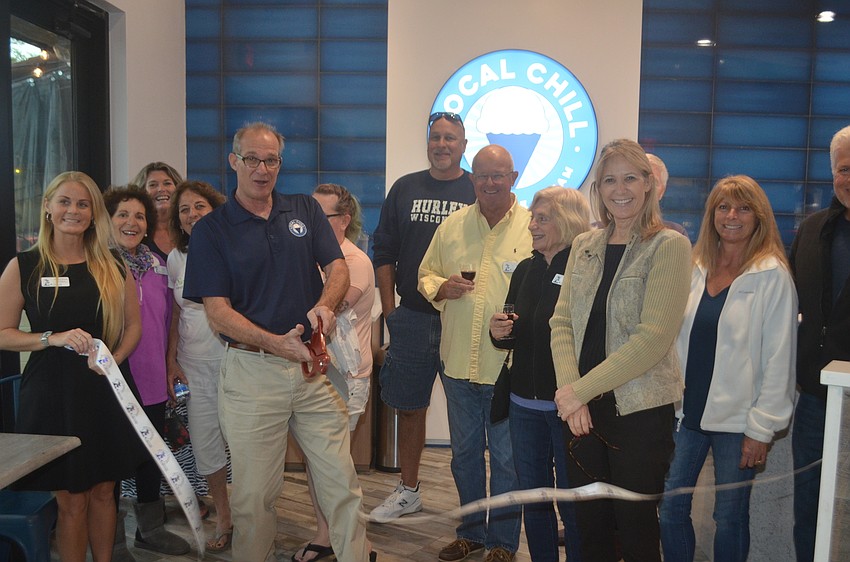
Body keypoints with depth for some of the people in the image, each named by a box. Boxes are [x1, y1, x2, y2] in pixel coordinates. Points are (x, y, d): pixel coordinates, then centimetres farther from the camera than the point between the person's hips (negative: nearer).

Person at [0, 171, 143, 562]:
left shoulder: (113, 267, 6)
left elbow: (134, 324, 9)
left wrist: (114, 358, -8)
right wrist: (55, 338, -17)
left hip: (106, 391, 3)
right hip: (53, 393, -2)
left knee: (103, 491, 13)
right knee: (71, 500, 4)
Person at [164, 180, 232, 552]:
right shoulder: (176, 258, 7)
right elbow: (176, 315, 13)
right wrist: (172, 361, 8)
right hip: (195, 365, 4)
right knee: (204, 445, 8)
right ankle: (223, 521, 27)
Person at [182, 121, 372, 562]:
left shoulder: (306, 210, 9)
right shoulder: (212, 229, 0)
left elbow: (338, 269, 5)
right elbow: (217, 311, -7)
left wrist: (324, 304, -19)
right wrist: (276, 343, -21)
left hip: (313, 364, 3)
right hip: (251, 372, -2)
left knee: (342, 482, 7)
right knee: (254, 493, 9)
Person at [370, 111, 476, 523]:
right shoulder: (405, 189, 8)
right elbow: (384, 253, 10)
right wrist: (390, 310, 4)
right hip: (411, 319, 3)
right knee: (409, 407, 13)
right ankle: (408, 492, 31)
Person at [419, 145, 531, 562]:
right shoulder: (451, 226, 7)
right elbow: (426, 273, 14)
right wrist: (440, 288, -7)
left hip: (508, 365, -4)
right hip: (458, 360, 4)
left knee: (506, 457, 8)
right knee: (464, 452, 17)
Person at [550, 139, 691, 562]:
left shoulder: (669, 246, -8)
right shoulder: (584, 245, 9)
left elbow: (653, 337, -16)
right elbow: (562, 321, 4)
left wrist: (579, 389, -15)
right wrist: (570, 391, -10)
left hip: (640, 410, -4)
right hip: (583, 409, 5)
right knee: (589, 525, 14)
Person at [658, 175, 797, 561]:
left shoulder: (772, 276, -9)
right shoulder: (695, 269, 5)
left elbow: (779, 359, -10)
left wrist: (762, 428, -11)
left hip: (736, 420, -4)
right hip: (686, 410, 5)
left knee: (730, 516, 10)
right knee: (670, 507, 10)